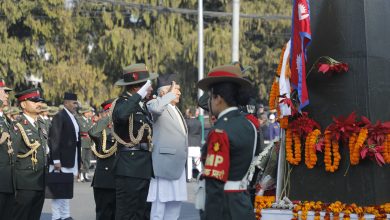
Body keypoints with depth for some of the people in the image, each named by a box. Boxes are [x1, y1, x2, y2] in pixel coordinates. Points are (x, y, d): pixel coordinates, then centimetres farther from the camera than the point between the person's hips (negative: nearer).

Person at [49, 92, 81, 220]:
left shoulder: (72, 118, 14)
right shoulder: (59, 117, -11)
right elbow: (54, 140, -16)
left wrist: (78, 161, 10)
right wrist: (56, 160, -20)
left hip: (71, 160, 8)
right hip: (61, 159, -8)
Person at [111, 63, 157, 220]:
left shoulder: (142, 106, 18)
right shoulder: (123, 103, -10)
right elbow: (120, 115, -35)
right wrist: (139, 95, -28)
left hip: (144, 169, 9)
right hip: (129, 169, -9)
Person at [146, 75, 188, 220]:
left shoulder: (175, 109, 20)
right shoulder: (155, 104, -9)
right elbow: (155, 108, -35)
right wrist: (171, 94, -20)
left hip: (177, 166, 9)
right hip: (163, 166, -9)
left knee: (174, 208, 12)